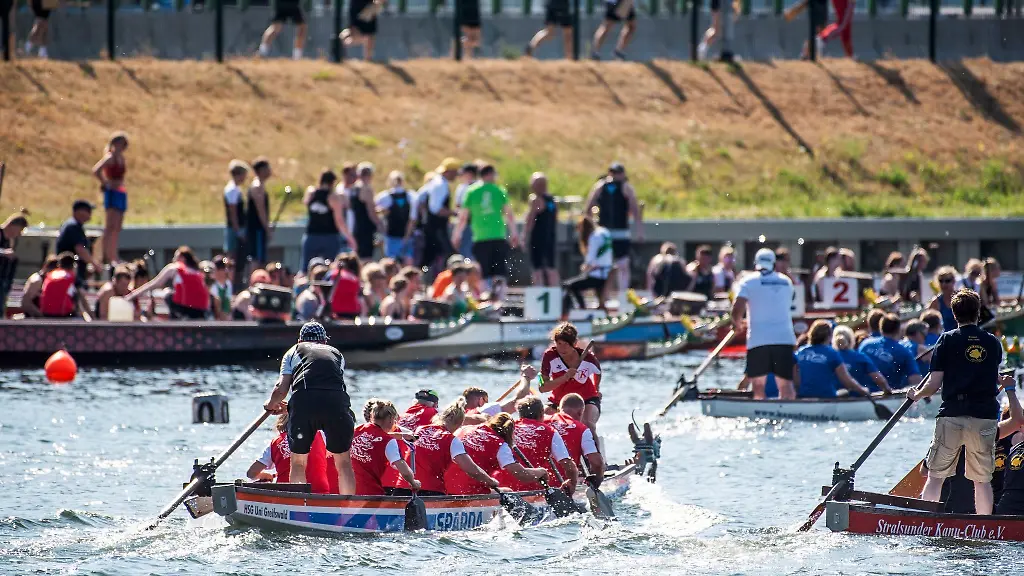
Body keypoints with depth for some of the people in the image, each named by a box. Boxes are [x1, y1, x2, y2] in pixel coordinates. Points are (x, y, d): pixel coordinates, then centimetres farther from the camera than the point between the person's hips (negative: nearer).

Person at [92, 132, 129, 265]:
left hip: (121, 193, 9)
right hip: (112, 193, -9)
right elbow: (96, 171, -24)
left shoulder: (121, 158, 15)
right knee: (110, 226, -12)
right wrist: (105, 183, -14)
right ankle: (106, 255, -14)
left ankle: (114, 256, 11)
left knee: (117, 228, 9)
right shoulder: (110, 157, -11)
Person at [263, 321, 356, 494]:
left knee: (298, 462, 14)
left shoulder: (293, 352, 26)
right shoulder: (336, 353, 33)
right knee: (343, 461, 14)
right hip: (337, 401, 1)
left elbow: (281, 389, 14)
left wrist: (271, 404, 36)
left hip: (303, 402, -1)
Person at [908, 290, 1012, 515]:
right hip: (985, 416, 2)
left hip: (952, 415, -2)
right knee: (982, 479, 7)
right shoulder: (993, 343, 5)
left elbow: (934, 384, -4)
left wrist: (916, 395, 15)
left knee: (935, 476, 6)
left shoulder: (947, 340, -3)